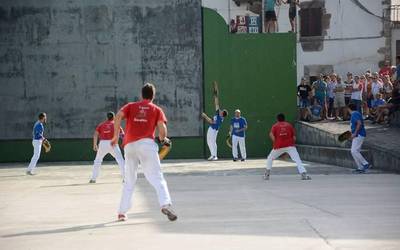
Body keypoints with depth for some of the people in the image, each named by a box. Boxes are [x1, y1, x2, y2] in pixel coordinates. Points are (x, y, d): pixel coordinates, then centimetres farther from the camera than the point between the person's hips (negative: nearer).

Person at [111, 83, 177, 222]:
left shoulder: (131, 106, 19)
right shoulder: (157, 109, 14)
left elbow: (118, 116, 1)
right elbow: (162, 126, -1)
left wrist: (116, 136, 6)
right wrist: (163, 139, 18)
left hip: (129, 145, 3)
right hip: (146, 143, -3)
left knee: (129, 181, 16)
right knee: (157, 178, -10)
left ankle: (122, 212, 17)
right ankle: (165, 204, -31)